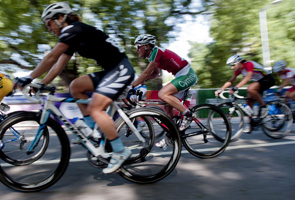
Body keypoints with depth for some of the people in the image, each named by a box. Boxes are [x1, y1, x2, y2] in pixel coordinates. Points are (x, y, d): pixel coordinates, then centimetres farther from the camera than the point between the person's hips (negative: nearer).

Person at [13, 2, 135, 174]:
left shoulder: (74, 29, -10)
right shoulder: (73, 38, 18)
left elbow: (52, 57, -14)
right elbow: (59, 65, 18)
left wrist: (30, 78, -7)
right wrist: (41, 85, 15)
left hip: (121, 69, -9)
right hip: (110, 70, 9)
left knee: (95, 109, -18)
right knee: (76, 86, 6)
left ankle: (121, 152, -8)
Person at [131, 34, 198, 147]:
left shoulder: (156, 51, -16)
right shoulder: (153, 54, 12)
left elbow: (147, 73, -21)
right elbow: (155, 73, 23)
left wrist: (131, 85, -18)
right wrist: (141, 81, 8)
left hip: (187, 75, -10)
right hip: (181, 76, 10)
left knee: (162, 94, -26)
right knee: (168, 107, 7)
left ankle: (188, 115, -14)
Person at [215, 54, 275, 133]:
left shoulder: (248, 64, -24)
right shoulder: (238, 70, -1)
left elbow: (248, 77, -40)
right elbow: (230, 81, -1)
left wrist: (236, 87, -50)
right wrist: (220, 89, -12)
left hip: (268, 79, -8)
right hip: (258, 81, 8)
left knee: (250, 88, -35)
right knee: (249, 102, -3)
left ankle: (264, 106, -16)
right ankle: (251, 124, 6)